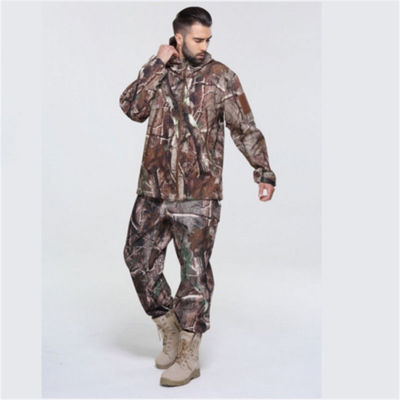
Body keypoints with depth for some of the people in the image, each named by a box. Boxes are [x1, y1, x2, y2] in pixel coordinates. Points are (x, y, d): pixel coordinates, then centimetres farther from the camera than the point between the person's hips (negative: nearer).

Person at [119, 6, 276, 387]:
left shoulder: (221, 77, -1)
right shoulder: (158, 72, 9)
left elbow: (245, 129, -2)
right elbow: (132, 107, -6)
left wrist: (263, 171, -11)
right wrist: (157, 66, -9)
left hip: (198, 194, -4)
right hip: (153, 189, 5)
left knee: (195, 272, -2)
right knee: (139, 258, 10)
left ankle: (189, 356, 11)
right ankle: (169, 332, 28)